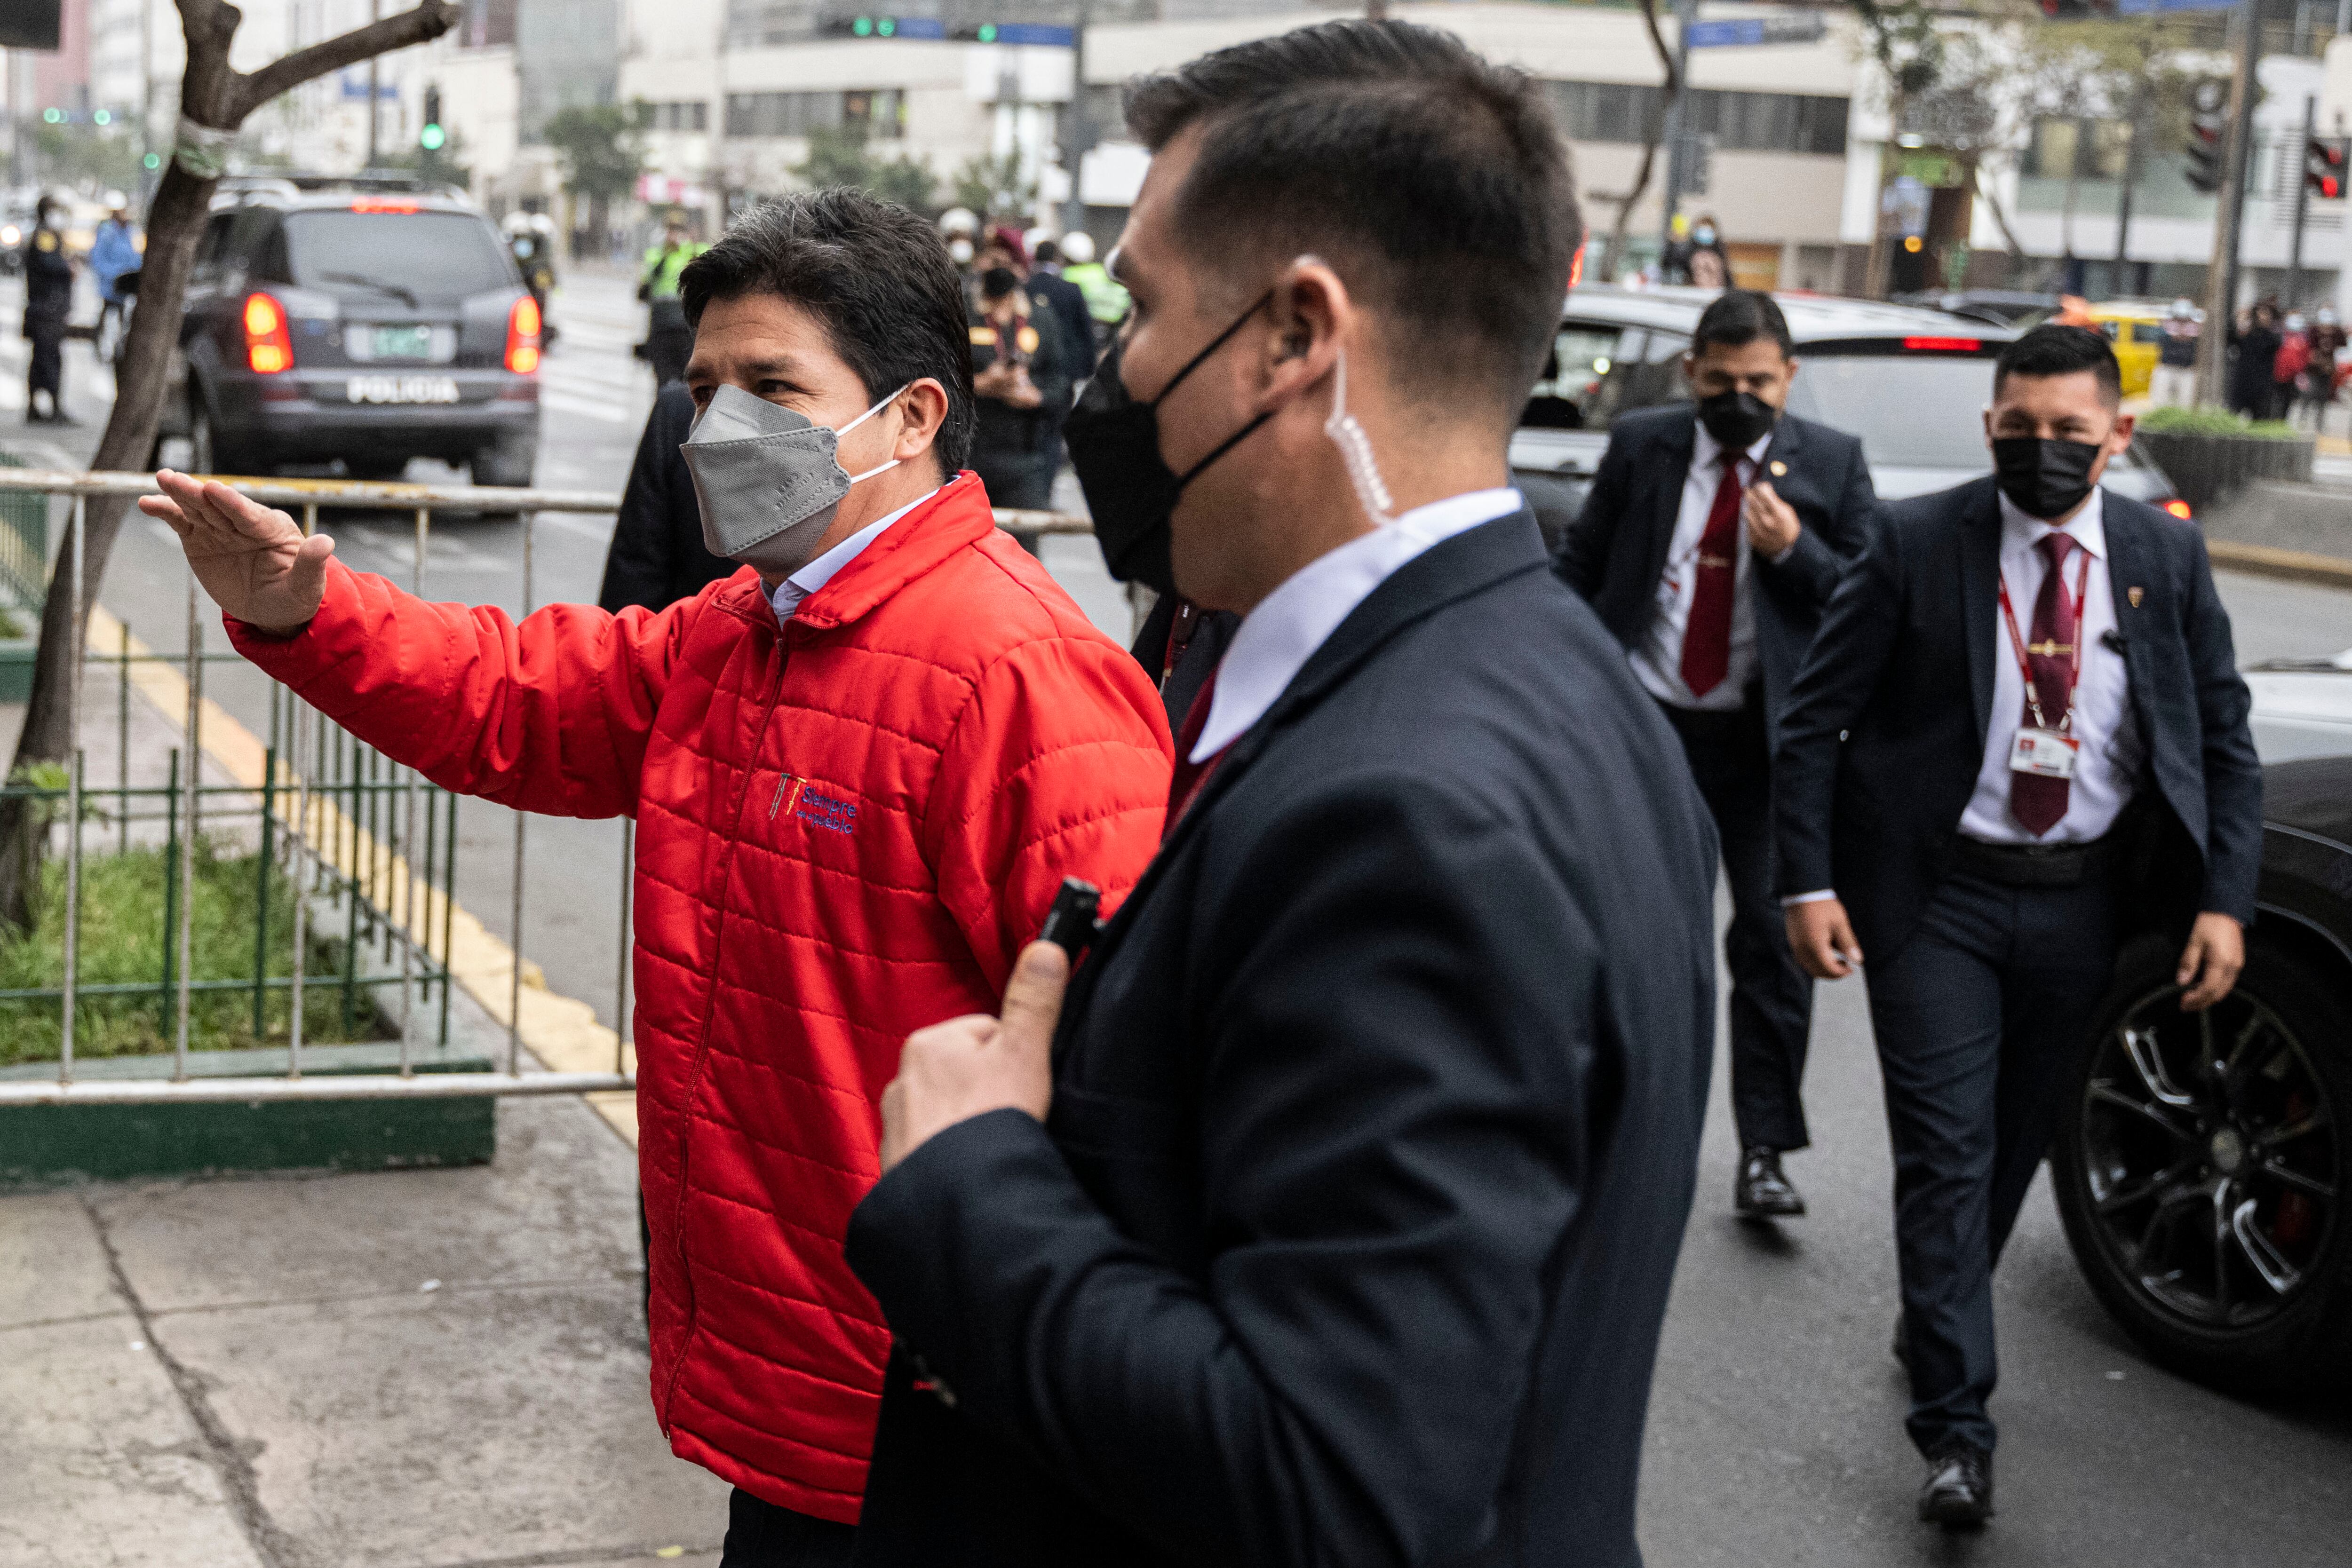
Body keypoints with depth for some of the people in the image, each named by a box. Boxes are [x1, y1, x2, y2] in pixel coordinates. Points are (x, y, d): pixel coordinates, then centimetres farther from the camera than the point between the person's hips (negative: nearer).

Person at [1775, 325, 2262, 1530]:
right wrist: (1810, 882, -14)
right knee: (1947, 1154, -5)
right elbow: (1816, 719, -6)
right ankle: (1955, 1430, -1)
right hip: (1937, 895, -3)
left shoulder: (2167, 558, 1)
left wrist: (2224, 900, -6)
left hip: (2082, 902, 3)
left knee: (2015, 1144, 16)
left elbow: (2224, 740, 5)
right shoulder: (1918, 544, -7)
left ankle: (1937, 1327, 40)